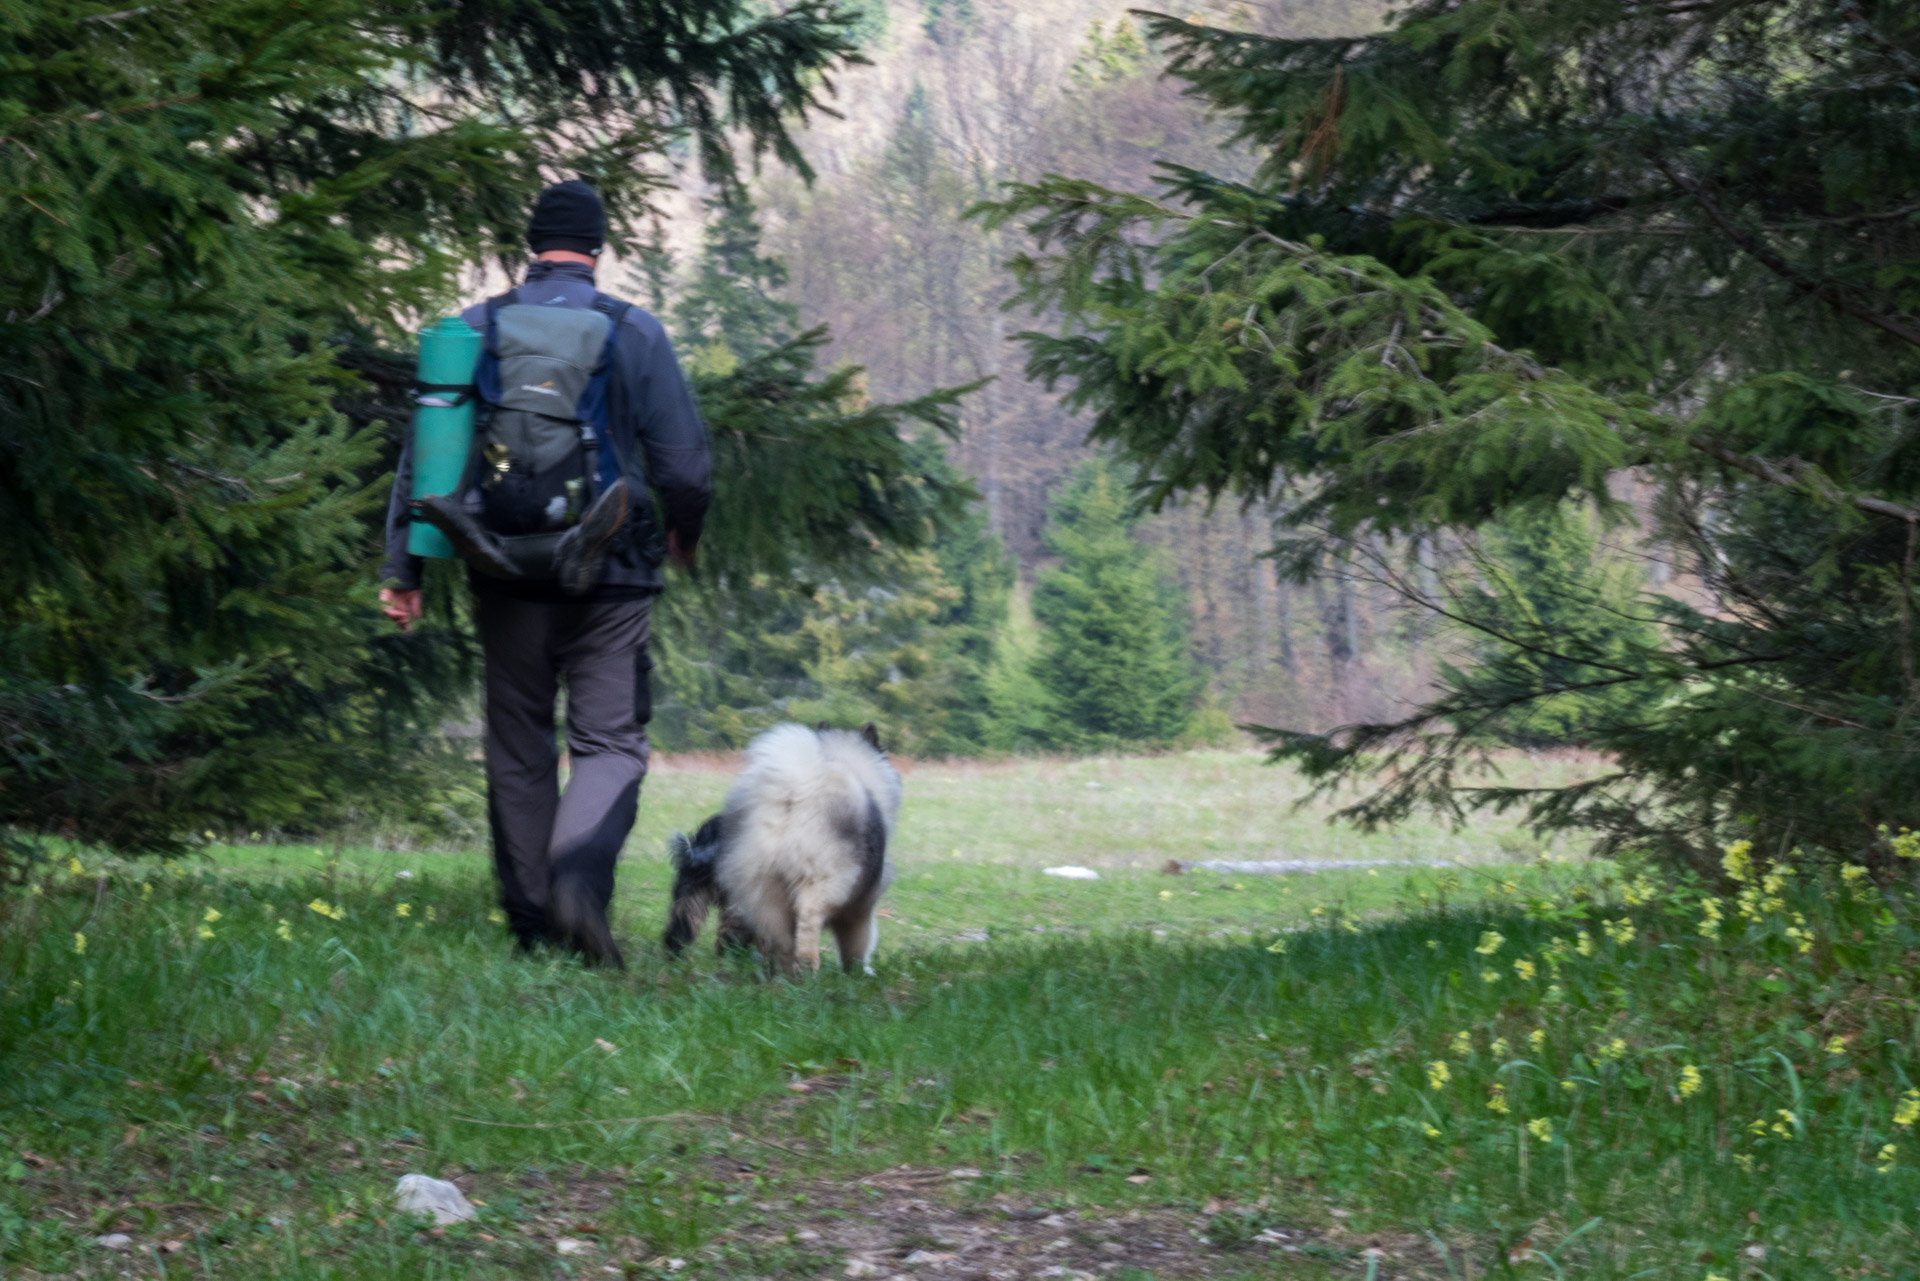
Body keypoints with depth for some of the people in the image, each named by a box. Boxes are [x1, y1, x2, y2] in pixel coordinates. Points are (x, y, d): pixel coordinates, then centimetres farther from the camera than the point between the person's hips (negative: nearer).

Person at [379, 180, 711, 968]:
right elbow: (684, 460, -1)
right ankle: (580, 881, -24)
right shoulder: (635, 333, -2)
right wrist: (682, 535, 19)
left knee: (518, 749, 12)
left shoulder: (475, 329, 3)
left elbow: (424, 451, 3)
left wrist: (402, 567, 8)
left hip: (506, 574, 2)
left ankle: (532, 924, 14)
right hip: (611, 577, -2)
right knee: (611, 744, 2)